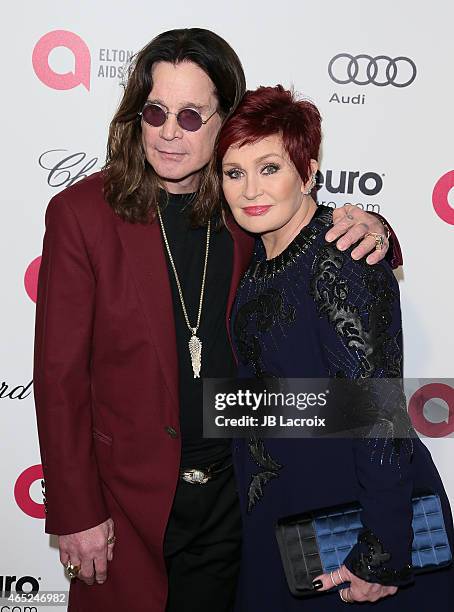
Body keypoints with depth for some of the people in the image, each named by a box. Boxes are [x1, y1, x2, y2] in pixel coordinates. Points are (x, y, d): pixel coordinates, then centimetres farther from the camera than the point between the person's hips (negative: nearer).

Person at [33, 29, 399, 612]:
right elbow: (60, 374, -9)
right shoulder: (82, 212, -11)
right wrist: (74, 513, -8)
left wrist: (369, 234, -14)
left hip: (234, 492, 3)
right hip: (127, 498, -2)